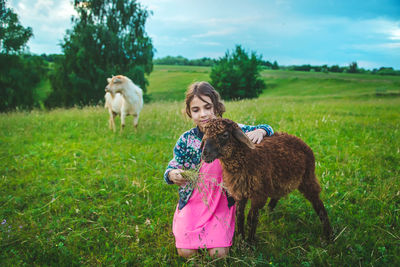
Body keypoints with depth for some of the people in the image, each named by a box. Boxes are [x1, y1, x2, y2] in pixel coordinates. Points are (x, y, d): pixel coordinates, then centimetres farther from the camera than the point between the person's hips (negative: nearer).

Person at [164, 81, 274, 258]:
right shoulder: (186, 139, -6)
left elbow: (266, 129, 2)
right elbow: (172, 167, -3)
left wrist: (259, 132, -24)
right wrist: (172, 175, -29)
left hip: (222, 202, 0)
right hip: (192, 202, 1)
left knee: (219, 254, -12)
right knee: (186, 253, -10)